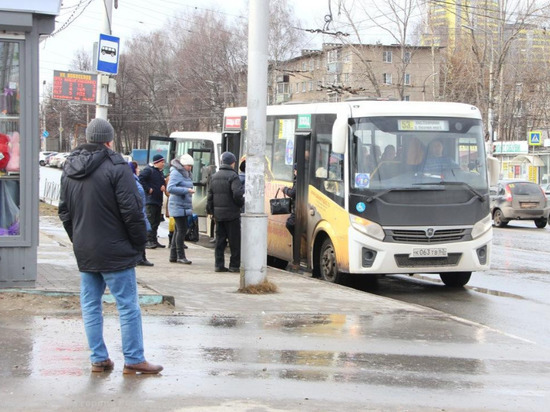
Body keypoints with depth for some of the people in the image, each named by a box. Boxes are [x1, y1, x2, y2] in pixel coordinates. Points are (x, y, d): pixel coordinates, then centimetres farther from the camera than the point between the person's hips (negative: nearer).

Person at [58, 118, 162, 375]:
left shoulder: (69, 168, 9)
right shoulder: (116, 167, -14)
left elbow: (64, 211, 16)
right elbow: (132, 211, -17)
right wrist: (139, 244, -5)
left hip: (85, 253, 7)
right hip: (115, 252, -7)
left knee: (91, 305, 12)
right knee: (128, 306, 0)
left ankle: (99, 359, 14)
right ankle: (134, 360, 3)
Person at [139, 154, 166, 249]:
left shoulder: (160, 172, 19)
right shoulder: (148, 170, -9)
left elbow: (162, 182, 31)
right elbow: (141, 179, -20)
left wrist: (163, 186, 8)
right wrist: (148, 189, -18)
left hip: (158, 201, 9)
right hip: (150, 200, -9)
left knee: (156, 221, 10)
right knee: (150, 221, -12)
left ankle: (154, 240, 16)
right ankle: (148, 241, -12)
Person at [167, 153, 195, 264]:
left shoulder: (186, 173, 17)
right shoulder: (176, 173, -12)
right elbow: (170, 188, -22)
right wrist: (186, 190, -24)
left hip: (184, 206, 10)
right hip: (178, 206, -10)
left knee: (179, 230, 11)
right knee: (182, 230, -11)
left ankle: (173, 256, 15)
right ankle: (180, 256, -8)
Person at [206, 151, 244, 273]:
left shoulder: (214, 177, 11)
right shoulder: (232, 176, -12)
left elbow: (210, 195, 14)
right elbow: (237, 193, -22)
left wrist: (210, 210, 20)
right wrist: (241, 203, -3)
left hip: (218, 214, 7)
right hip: (231, 213, -7)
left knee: (220, 240, 11)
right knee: (235, 241, 1)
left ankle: (218, 265, 9)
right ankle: (234, 265, 2)